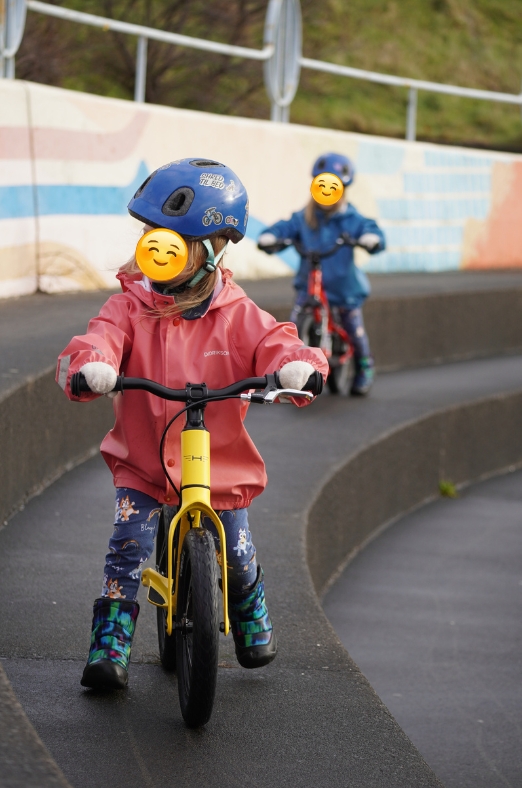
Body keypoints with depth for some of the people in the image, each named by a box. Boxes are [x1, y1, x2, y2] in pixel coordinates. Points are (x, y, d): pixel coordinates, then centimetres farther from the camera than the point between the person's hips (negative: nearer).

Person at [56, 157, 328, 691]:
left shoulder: (236, 316, -9)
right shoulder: (131, 307, -9)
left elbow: (274, 343, -19)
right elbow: (102, 339, -25)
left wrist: (297, 364, -44)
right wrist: (90, 365, -49)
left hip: (220, 465, 0)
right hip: (142, 464, 0)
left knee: (235, 556, 7)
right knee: (127, 548, -15)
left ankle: (252, 618, 40)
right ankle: (109, 645, -5)